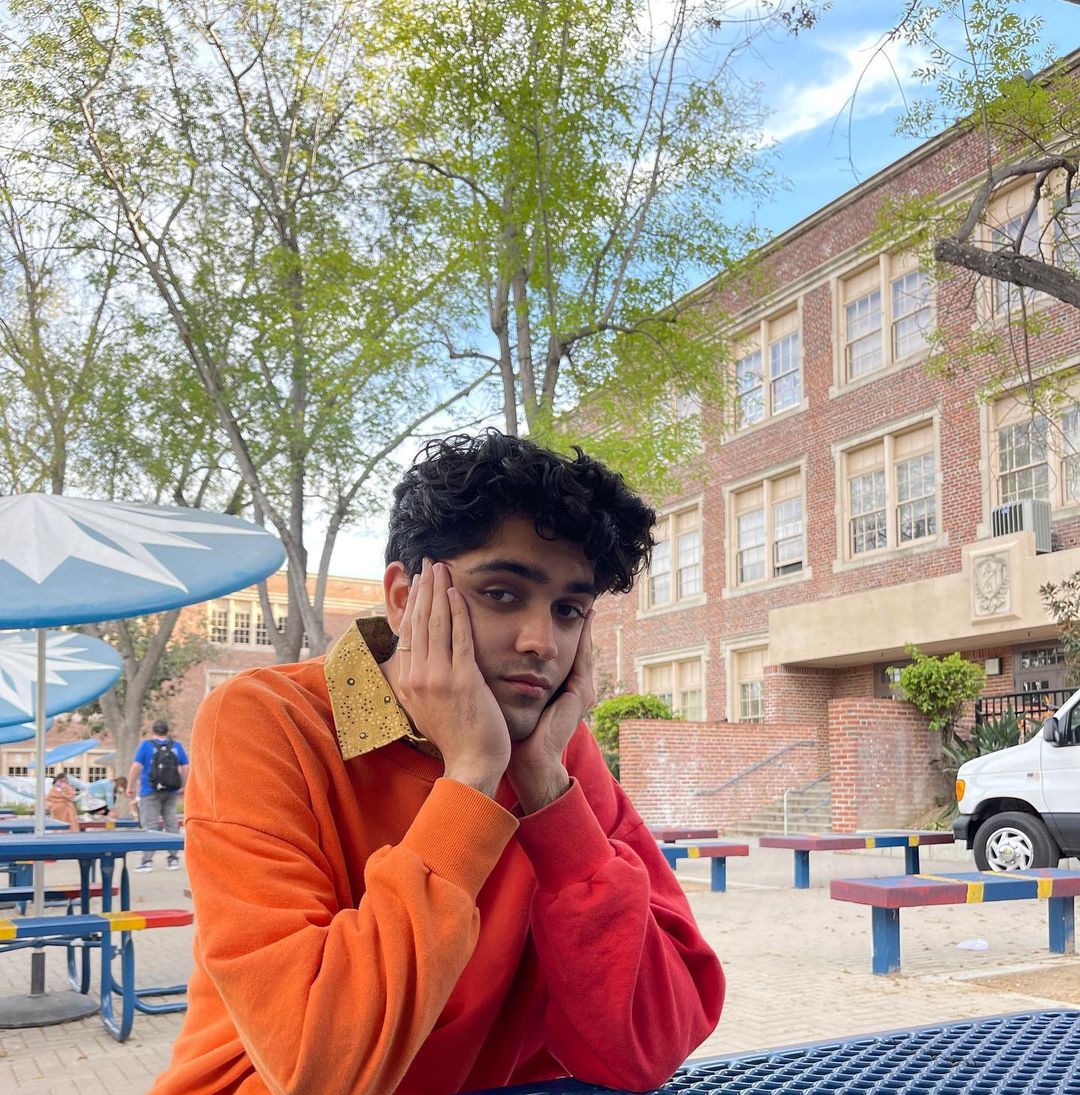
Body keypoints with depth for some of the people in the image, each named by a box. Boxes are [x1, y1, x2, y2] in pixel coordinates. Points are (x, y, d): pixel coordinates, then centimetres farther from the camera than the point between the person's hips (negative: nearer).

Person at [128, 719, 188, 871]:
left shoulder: (145, 745, -1)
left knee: (150, 826, -3)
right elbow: (186, 767, 7)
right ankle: (174, 859, 11)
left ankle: (147, 860, -6)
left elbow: (136, 766, -9)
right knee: (172, 824, 9)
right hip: (171, 792, 3)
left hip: (150, 792, -3)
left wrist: (130, 786, -3)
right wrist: (184, 787, 15)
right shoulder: (176, 746, 8)